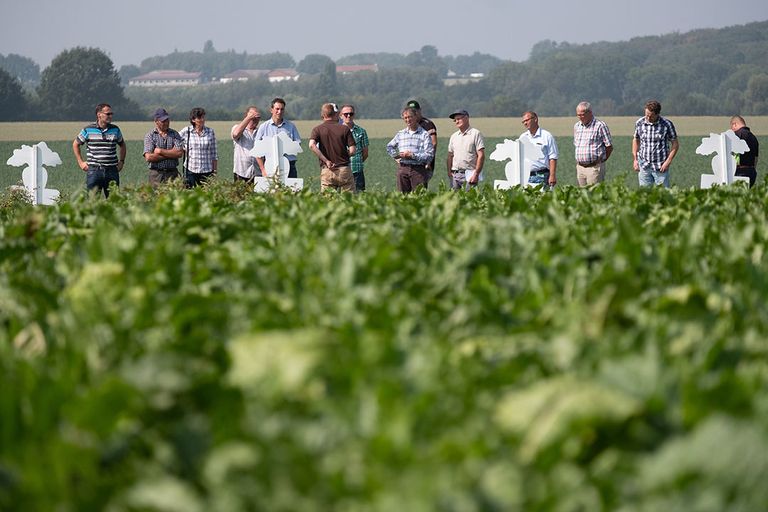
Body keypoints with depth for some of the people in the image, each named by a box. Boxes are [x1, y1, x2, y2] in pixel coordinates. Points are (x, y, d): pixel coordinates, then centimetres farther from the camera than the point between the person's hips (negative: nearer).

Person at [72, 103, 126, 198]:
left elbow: (122, 145, 25)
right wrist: (80, 162, 7)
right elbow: (75, 144, 12)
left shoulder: (115, 130, 8)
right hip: (94, 170, -3)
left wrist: (121, 161, 15)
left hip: (112, 171, 3)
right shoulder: (88, 130, -1)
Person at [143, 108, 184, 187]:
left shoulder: (175, 134, 10)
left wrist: (160, 151, -8)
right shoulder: (150, 136, 3)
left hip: (172, 174, 2)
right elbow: (148, 157, -10)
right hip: (156, 174, -2)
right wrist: (171, 154, -6)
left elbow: (180, 153, -4)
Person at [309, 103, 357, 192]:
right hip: (344, 170, -1)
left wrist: (326, 161, -12)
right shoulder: (345, 129, 1)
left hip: (326, 171, 1)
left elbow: (312, 145, -16)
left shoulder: (317, 129, 3)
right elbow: (352, 151, -4)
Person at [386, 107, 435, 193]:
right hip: (402, 169, 4)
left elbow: (429, 155, -7)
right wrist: (396, 156, 13)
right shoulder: (400, 134, 14)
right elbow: (389, 147, 30)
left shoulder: (424, 134, 0)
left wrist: (413, 155, -13)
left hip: (418, 169, -4)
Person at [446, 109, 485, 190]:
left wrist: (476, 174, -13)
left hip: (469, 174, -5)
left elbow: (481, 156, -6)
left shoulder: (476, 134, 0)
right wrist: (449, 171, 5)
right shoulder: (454, 136, 18)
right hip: (455, 174, 5)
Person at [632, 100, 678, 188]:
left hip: (660, 167, -3)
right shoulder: (639, 123, 1)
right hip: (644, 167, 3)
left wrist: (668, 162, -10)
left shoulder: (667, 124, -8)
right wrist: (635, 159, 11)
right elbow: (636, 140, 17)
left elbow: (675, 144, -1)